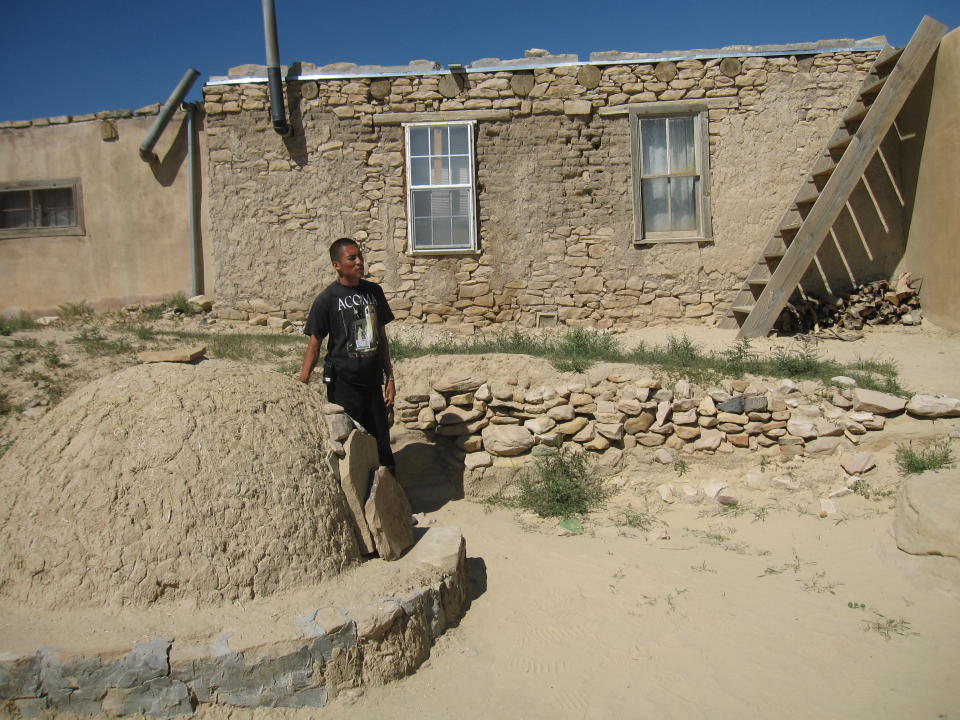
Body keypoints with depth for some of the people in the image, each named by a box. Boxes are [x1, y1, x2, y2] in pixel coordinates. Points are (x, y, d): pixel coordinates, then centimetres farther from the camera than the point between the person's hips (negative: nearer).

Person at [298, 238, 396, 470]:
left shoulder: (373, 291, 6)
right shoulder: (327, 299, -8)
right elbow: (314, 344, -7)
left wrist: (389, 377, 10)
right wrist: (301, 385, -16)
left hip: (372, 381, 4)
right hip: (343, 384, -4)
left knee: (382, 445, 10)